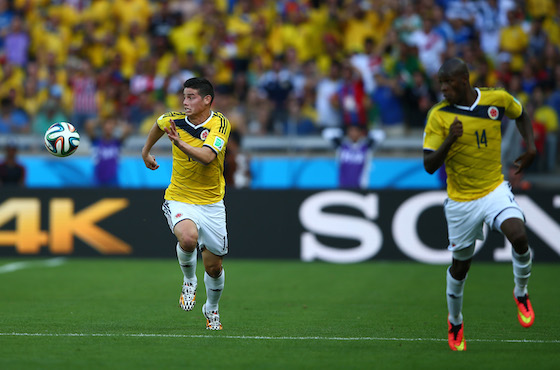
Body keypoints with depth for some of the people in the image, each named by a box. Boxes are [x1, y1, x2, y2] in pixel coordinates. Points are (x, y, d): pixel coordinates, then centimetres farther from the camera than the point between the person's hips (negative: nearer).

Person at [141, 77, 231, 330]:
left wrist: (180, 143, -45)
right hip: (180, 200, 0)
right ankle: (189, 280, -1)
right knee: (188, 238, -33)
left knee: (214, 266, 7)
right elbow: (159, 124, 20)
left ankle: (211, 309, 37)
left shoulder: (220, 124, -15)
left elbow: (206, 156, -32)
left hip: (211, 203, 0)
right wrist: (146, 151, 27)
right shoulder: (175, 120, -6)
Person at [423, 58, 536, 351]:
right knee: (460, 264, 9)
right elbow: (429, 166, -13)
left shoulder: (498, 99, -6)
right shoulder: (439, 115, -12)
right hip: (460, 200, 0)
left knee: (518, 236, -26)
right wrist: (449, 140, -29)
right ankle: (455, 323, 35)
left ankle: (521, 294, 2)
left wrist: (530, 147, 4)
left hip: (494, 189, 1)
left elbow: (520, 115, 18)